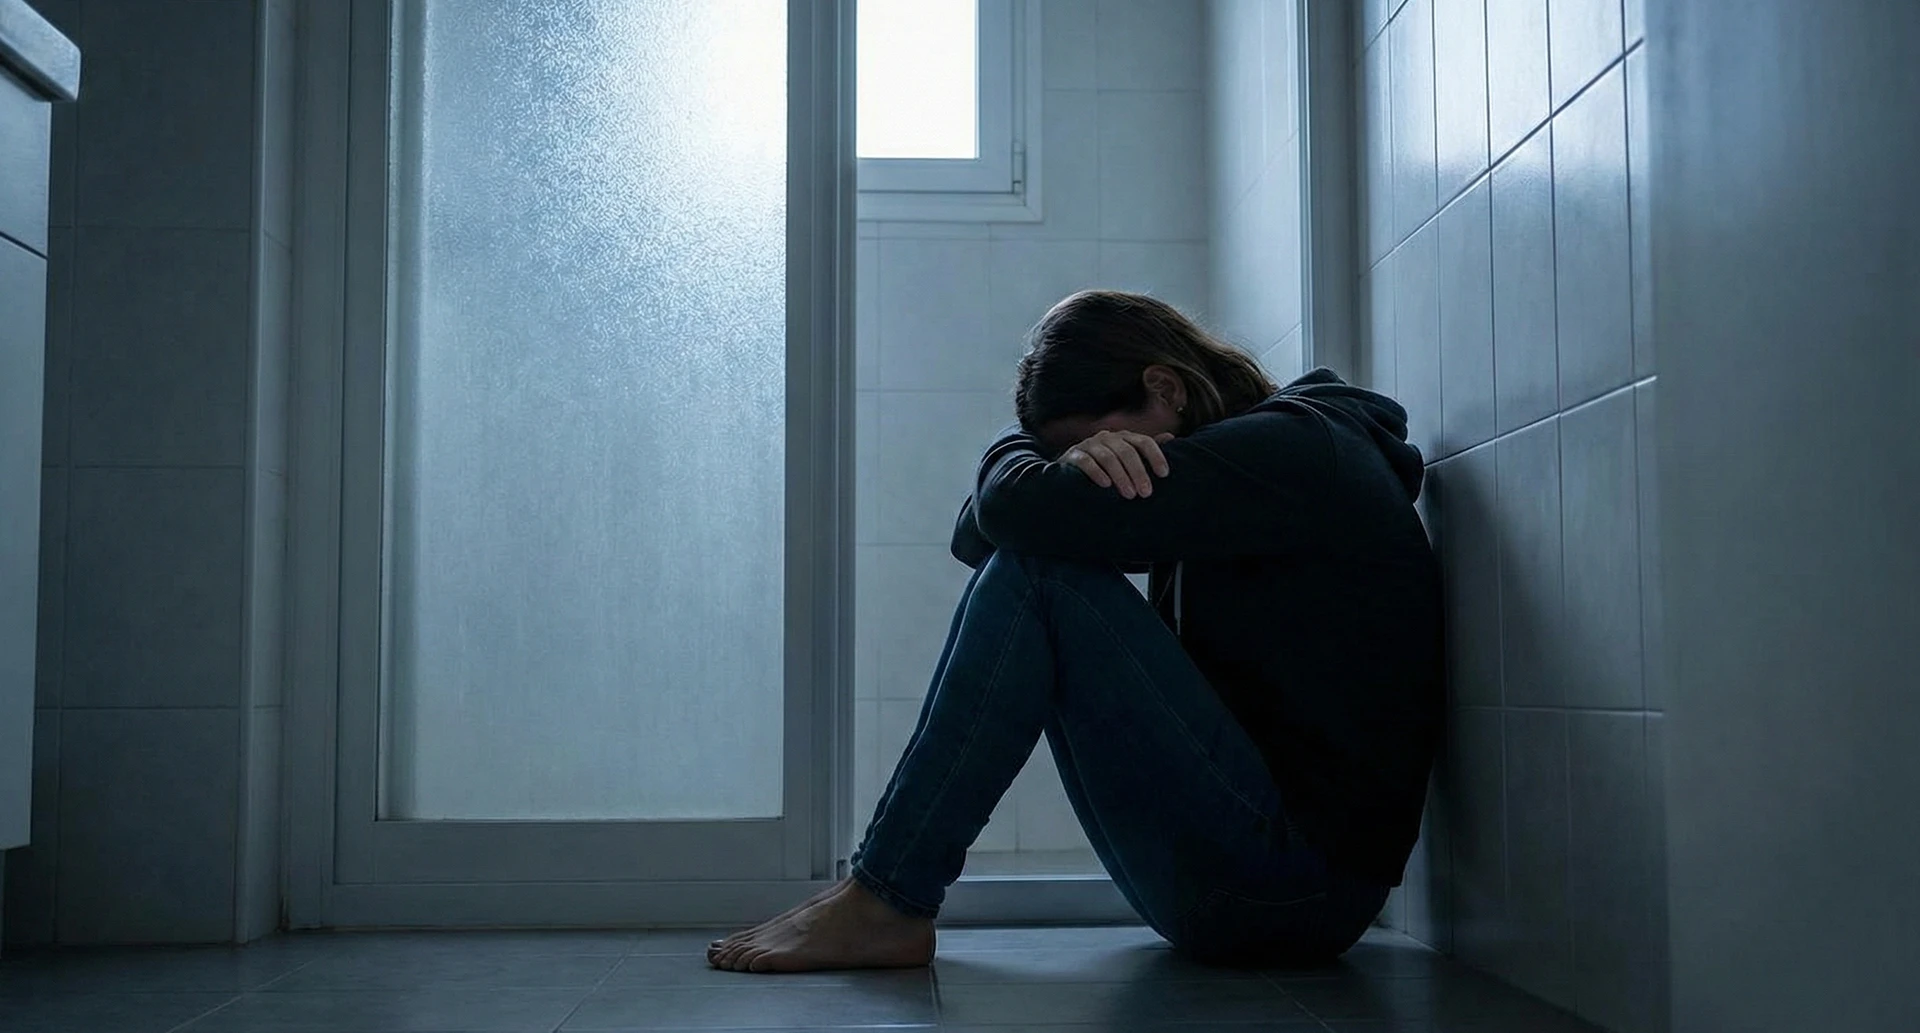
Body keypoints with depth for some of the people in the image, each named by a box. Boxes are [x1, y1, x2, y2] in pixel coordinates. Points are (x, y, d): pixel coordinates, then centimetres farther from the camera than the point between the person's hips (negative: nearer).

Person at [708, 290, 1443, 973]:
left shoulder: (1291, 448, -12)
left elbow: (1018, 512, -21)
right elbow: (979, 536, 8)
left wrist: (1017, 446, 1)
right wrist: (1073, 461, -12)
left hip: (1295, 882, -9)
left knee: (1035, 574, -17)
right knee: (1022, 561, 8)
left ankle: (883, 907, -12)